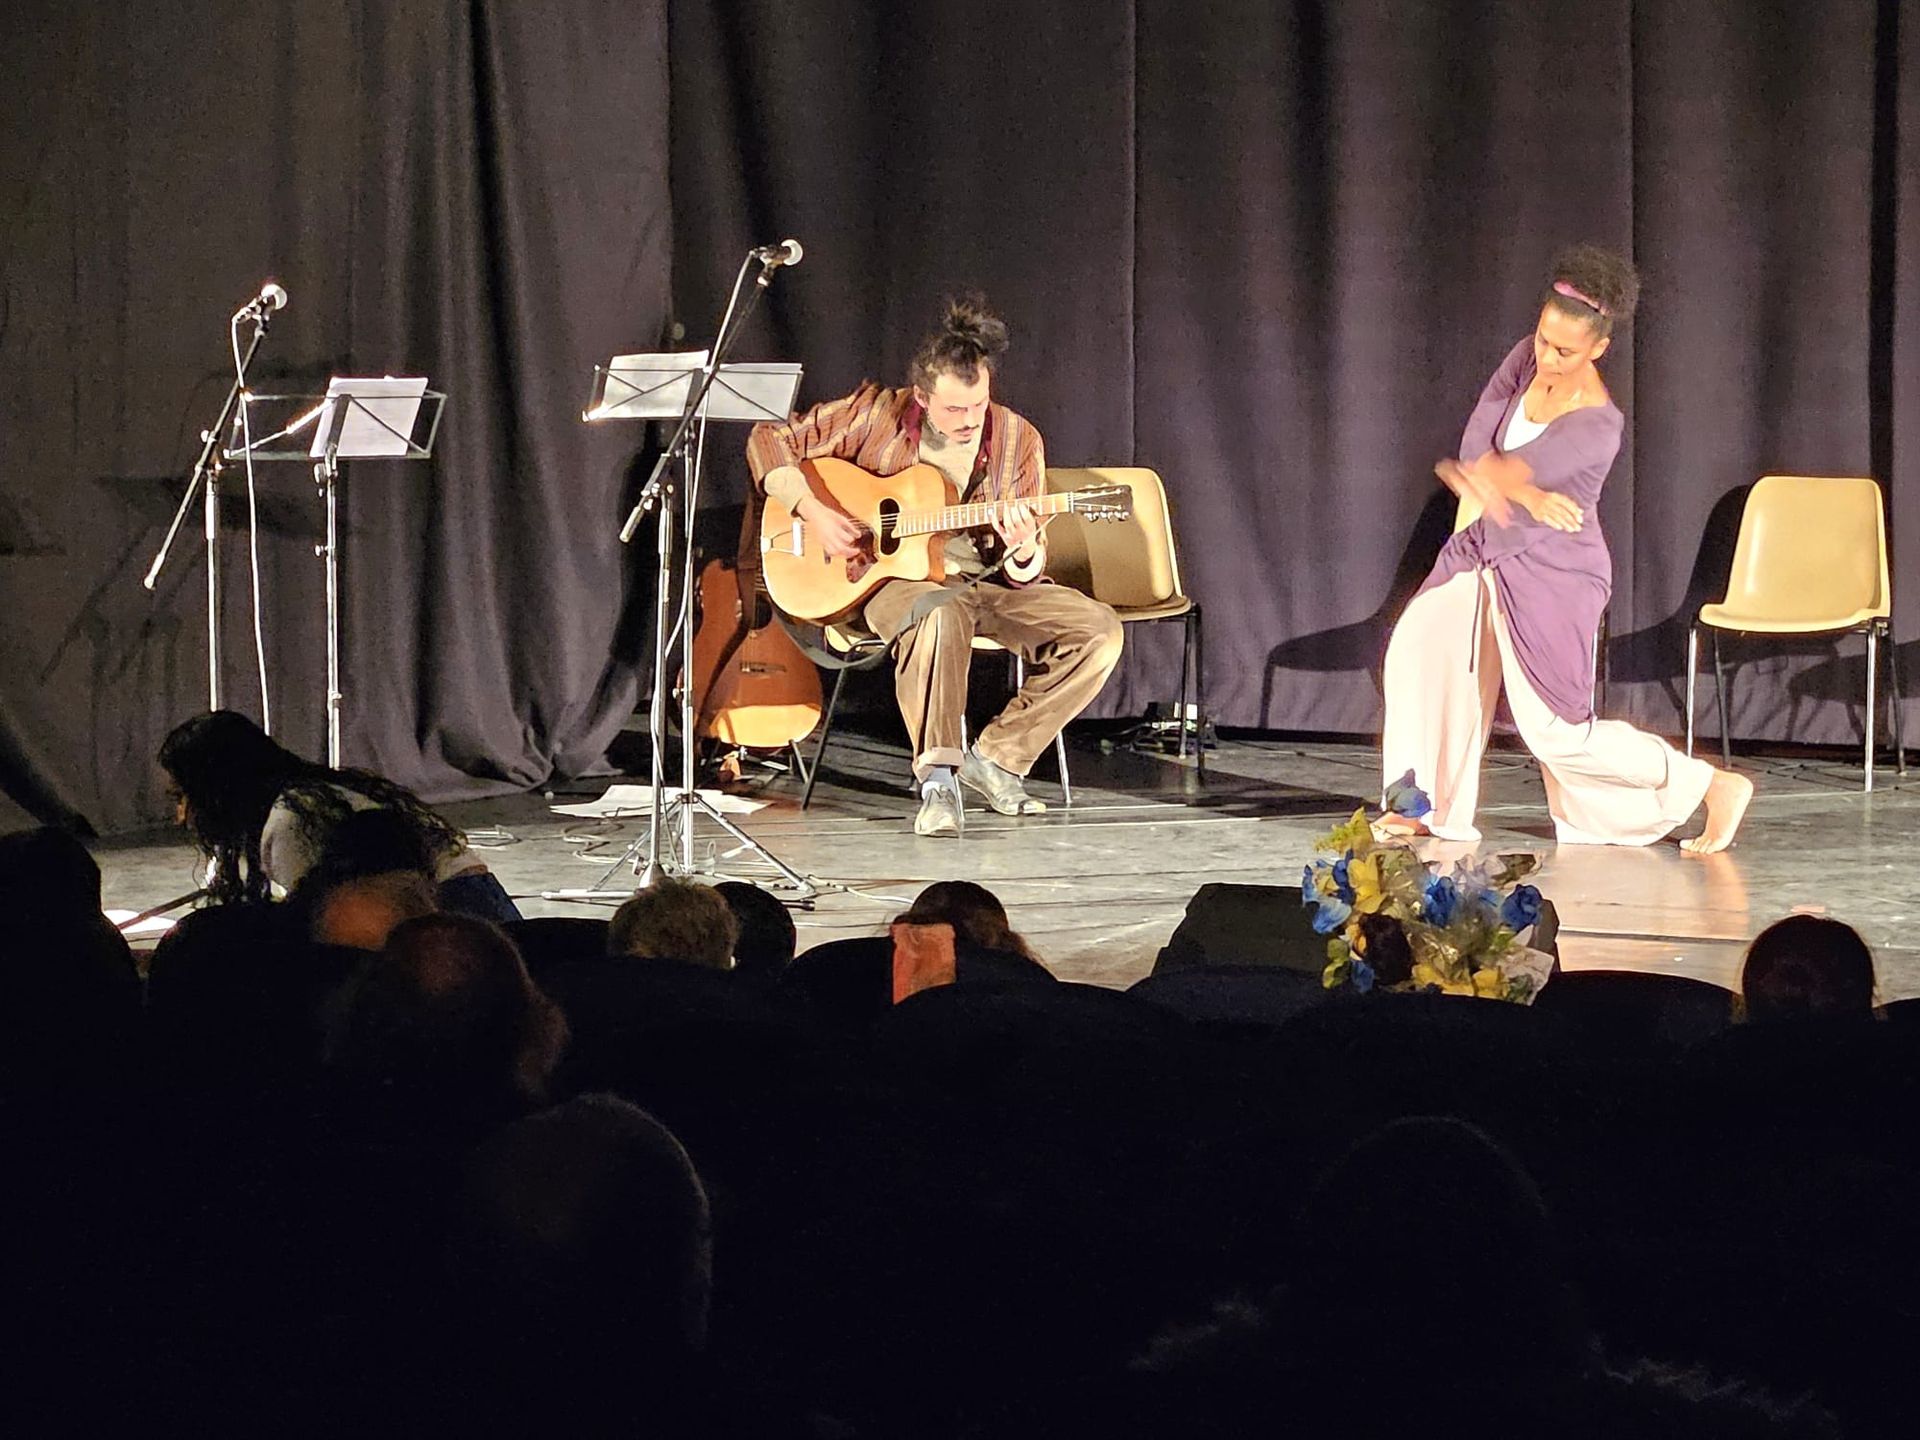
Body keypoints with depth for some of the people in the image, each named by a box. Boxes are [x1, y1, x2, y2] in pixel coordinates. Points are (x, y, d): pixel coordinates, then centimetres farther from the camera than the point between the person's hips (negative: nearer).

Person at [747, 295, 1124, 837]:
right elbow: (770, 441, -4)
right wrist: (814, 512, -17)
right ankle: (937, 778, -34)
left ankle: (996, 757, -10)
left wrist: (1023, 553, -26)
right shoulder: (878, 415, -9)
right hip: (896, 579, -4)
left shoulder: (1017, 440, -4)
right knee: (942, 612, -41)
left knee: (1100, 631, -18)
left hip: (985, 582, 4)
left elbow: (1024, 576, -1)